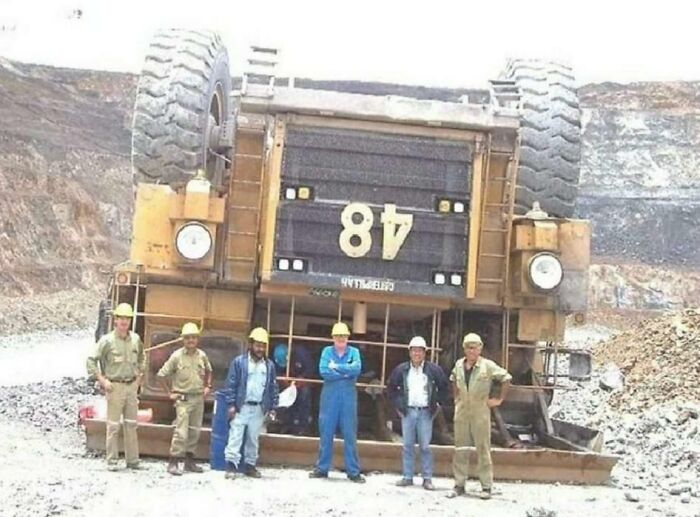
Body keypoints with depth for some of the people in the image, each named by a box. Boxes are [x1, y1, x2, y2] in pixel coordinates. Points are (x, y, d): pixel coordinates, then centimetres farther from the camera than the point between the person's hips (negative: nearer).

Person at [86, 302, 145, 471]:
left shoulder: (135, 339, 5)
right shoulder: (107, 340, -9)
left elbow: (142, 357, 25)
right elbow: (91, 360, -6)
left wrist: (139, 375, 15)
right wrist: (102, 380, -10)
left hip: (132, 386, 5)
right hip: (115, 386, -5)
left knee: (131, 424, 9)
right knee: (113, 425, -1)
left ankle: (132, 460, 16)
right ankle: (112, 461, 6)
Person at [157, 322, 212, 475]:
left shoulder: (202, 356, 4)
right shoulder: (177, 356, -8)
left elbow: (208, 371, 24)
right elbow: (162, 375, -3)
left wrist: (207, 386, 12)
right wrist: (170, 393, -3)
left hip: (199, 398, 5)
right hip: (183, 398, -5)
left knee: (195, 431, 11)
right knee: (181, 432, -11)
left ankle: (189, 461, 23)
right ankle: (173, 462, -3)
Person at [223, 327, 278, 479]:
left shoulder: (269, 365, 8)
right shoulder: (239, 362, -1)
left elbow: (273, 388, 11)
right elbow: (231, 384, -3)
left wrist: (272, 408, 5)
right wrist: (231, 405, -9)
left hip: (259, 408, 3)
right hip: (241, 407, -3)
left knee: (254, 438, 10)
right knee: (236, 436, -6)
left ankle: (250, 465, 19)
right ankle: (232, 465, -6)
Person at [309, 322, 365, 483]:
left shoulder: (354, 352, 6)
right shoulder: (327, 351, 5)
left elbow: (356, 368, -13)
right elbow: (323, 371, -10)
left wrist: (336, 367, -13)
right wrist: (345, 373, -12)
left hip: (348, 397, 0)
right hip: (329, 396, 0)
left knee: (350, 435, 2)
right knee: (326, 433, 5)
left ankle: (353, 471, 6)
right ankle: (322, 468, 13)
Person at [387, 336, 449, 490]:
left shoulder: (433, 370, 0)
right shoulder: (401, 370, 4)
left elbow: (444, 387, 9)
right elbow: (391, 387, 16)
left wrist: (437, 404, 5)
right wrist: (397, 405, 10)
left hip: (425, 412, -2)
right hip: (408, 412, 2)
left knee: (425, 446, -1)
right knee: (407, 446, 4)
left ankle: (427, 479, 5)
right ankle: (407, 477, 10)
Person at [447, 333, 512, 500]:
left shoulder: (488, 366, -8)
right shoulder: (459, 365, 6)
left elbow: (506, 378, -2)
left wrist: (499, 399, -2)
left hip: (480, 412, -4)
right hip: (461, 411, 4)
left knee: (483, 449, -1)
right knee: (460, 449, 7)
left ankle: (486, 487, 5)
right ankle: (459, 485, 14)